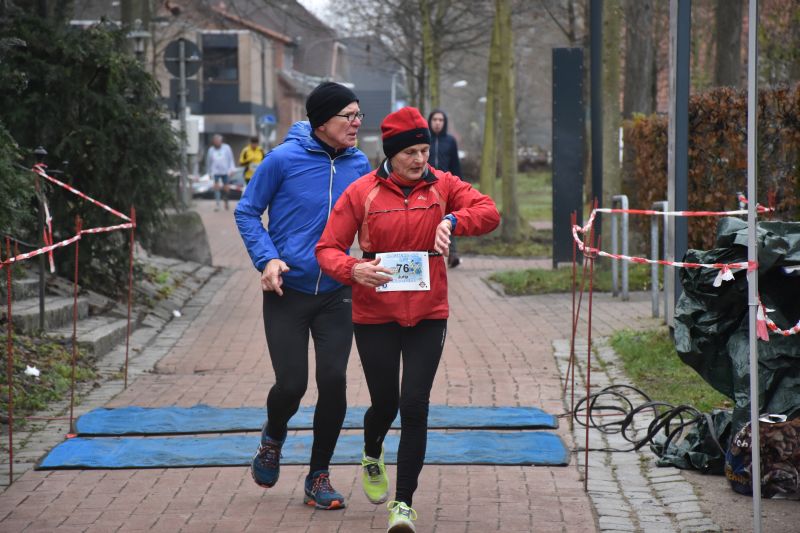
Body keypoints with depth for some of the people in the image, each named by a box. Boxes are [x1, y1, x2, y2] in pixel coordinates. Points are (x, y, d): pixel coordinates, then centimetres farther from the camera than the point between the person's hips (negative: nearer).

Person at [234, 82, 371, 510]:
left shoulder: (358, 164, 1)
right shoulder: (284, 160, -11)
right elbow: (247, 212, -1)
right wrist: (267, 258, -13)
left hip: (336, 296, 3)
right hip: (286, 293, -3)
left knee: (333, 381, -5)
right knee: (291, 384, -4)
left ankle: (318, 476, 13)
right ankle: (273, 437, 33)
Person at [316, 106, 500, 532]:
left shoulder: (441, 186, 1)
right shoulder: (362, 193, -6)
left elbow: (489, 212, -5)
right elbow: (328, 248, -6)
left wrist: (453, 220, -23)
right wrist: (353, 270, -27)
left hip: (428, 314, 1)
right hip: (375, 315, -1)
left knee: (415, 405, -7)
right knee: (385, 402, 8)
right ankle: (372, 458, 45)